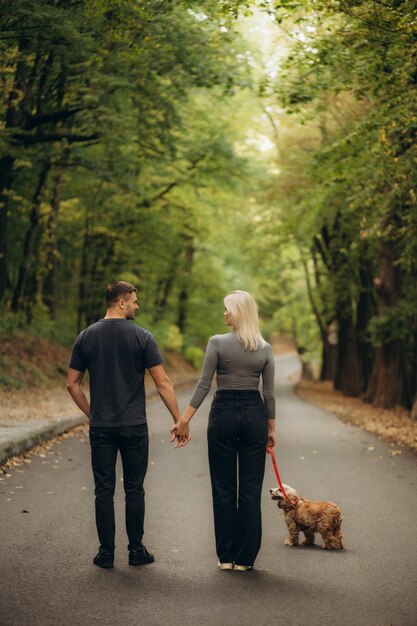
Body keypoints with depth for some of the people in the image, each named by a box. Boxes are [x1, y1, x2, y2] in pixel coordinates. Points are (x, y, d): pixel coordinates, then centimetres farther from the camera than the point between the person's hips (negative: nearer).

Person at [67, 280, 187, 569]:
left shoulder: (86, 337, 3)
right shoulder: (142, 337, -6)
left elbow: (72, 384, 5)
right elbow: (163, 382, -9)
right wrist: (180, 420, -4)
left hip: (101, 427, 2)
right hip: (134, 426, -2)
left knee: (104, 490, 6)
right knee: (134, 489, 8)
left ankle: (106, 552, 9)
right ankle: (136, 550, 14)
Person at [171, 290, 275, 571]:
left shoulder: (217, 342, -8)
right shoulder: (265, 349, 1)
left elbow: (204, 385, -10)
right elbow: (269, 393, 2)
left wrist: (184, 420, -6)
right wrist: (272, 429, 11)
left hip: (223, 414, -2)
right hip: (254, 415, 2)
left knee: (223, 487, 7)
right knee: (251, 489, 7)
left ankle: (226, 556, 12)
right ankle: (245, 558, 9)